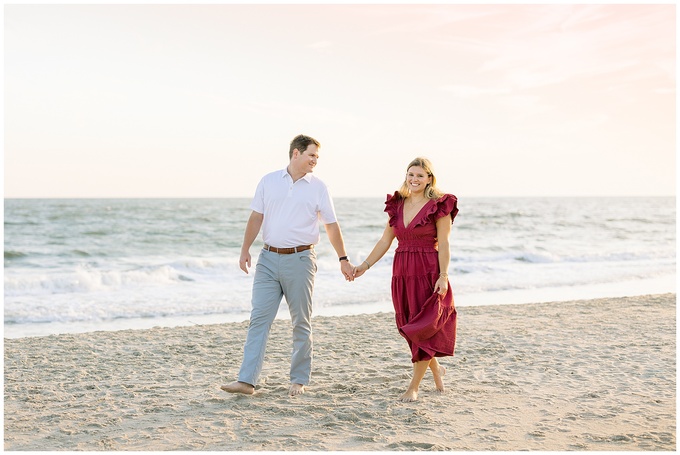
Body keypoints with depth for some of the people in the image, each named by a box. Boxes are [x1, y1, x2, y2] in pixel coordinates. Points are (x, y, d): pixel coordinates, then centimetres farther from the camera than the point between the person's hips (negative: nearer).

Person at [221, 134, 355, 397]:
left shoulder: (318, 188, 3)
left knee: (301, 322, 5)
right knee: (259, 318, -3)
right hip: (269, 258, 1)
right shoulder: (269, 181, 7)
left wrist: (343, 260, 6)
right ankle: (246, 380, -3)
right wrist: (245, 250, 3)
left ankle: (299, 380, 16)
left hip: (300, 259, -1)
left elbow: (332, 226, 7)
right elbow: (256, 218, 9)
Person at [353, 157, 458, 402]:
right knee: (409, 329, 11)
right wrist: (365, 265, 4)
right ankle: (436, 368, 35)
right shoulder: (398, 205, 10)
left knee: (423, 328, -3)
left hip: (428, 273, -6)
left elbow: (443, 244, -9)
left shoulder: (439, 206, -5)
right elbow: (385, 240, 12)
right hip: (402, 273, 6)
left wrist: (443, 276, -16)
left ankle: (414, 386, 5)